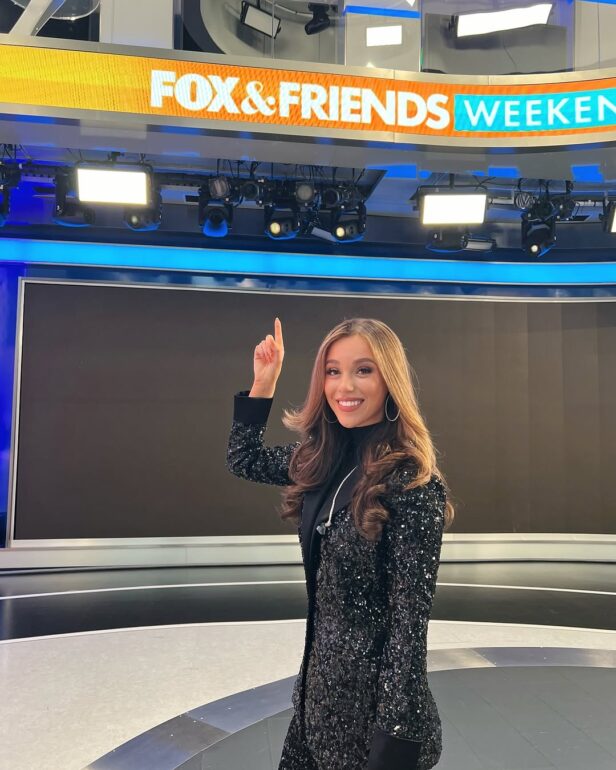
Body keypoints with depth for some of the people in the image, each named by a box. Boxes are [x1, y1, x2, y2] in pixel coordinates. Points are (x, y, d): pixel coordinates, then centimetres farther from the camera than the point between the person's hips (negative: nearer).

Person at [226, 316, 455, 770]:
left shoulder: (412, 483, -21)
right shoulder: (324, 460, -1)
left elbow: (410, 619, -20)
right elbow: (244, 461, 14)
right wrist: (264, 380, 3)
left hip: (375, 694, -7)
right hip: (321, 682, 7)